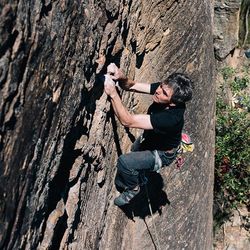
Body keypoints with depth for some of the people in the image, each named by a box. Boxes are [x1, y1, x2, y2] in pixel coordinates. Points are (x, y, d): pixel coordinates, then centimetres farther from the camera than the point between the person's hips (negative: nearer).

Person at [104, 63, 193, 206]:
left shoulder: (171, 117, -46)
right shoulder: (163, 88, -27)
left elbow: (128, 121, -44)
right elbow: (131, 86, -20)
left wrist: (113, 94, -49)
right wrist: (121, 77, -42)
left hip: (161, 154, -7)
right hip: (148, 139, 7)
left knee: (124, 162, -22)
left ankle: (133, 189, 9)